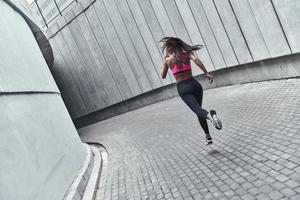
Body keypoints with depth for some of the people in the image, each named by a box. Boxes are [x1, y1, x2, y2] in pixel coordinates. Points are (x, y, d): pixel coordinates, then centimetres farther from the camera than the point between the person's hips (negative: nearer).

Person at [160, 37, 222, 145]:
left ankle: (209, 115, -52)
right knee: (198, 109, 18)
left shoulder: (168, 60, 6)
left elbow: (163, 76, 18)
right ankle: (207, 136, 17)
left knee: (198, 110, -16)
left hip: (182, 88, -3)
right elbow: (196, 59, -16)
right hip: (194, 84, 3)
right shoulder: (187, 53, 7)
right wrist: (206, 73, -20)